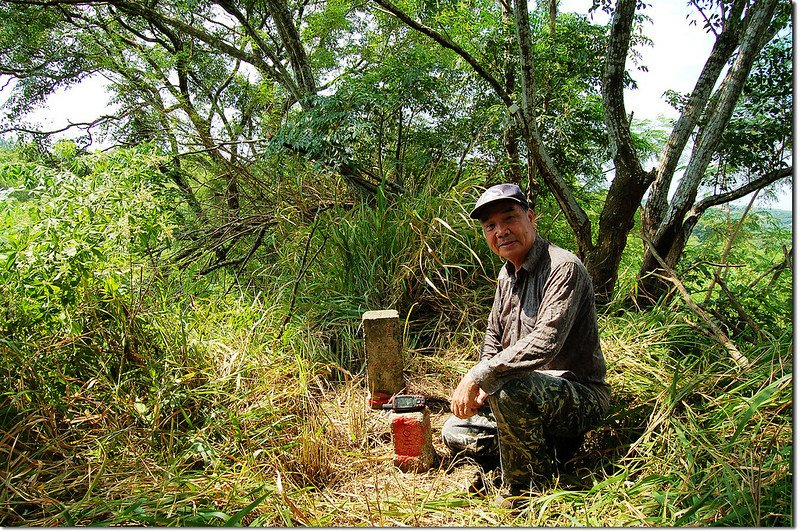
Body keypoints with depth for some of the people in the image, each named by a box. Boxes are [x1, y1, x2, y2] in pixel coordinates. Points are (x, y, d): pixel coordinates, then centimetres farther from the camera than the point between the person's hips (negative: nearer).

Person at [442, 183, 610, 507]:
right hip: (533, 395, 9)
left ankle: (527, 488, -13)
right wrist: (482, 388, -1)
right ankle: (549, 448, 6)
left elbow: (545, 342, -33)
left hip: (581, 397, -9)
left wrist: (477, 377, -29)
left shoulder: (562, 267, -21)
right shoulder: (507, 274, 7)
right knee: (454, 433, 5)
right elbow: (493, 337, 16)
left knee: (509, 388, -37)